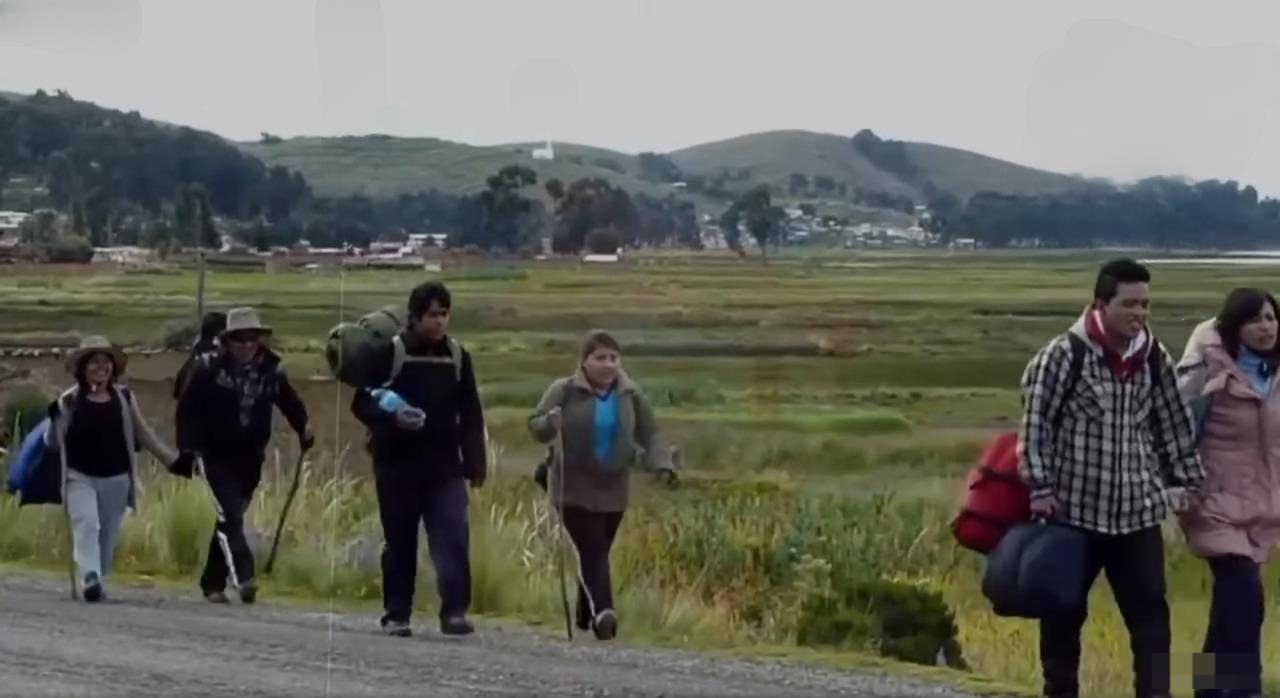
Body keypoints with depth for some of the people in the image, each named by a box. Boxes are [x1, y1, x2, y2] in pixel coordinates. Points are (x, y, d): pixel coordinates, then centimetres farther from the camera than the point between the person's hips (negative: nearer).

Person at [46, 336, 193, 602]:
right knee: (86, 524, -21)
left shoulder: (124, 398, 6)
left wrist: (173, 459, 11)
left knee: (108, 535, 6)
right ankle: (89, 578, -32)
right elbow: (52, 442, 3)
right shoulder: (69, 400, 0)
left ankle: (98, 581, 22)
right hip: (80, 477, -2)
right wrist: (55, 420, -17)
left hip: (116, 479, 2)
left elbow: (144, 434, 13)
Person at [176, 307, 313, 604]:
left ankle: (213, 583, 21)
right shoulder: (209, 367, -7)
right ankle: (244, 575, -28)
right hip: (218, 456, -4)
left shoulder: (271, 369, 2)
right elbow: (188, 408, -8)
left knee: (230, 518, 11)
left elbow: (291, 403, 9)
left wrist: (304, 429, -6)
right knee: (230, 515, -18)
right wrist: (188, 447, -14)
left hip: (250, 459, 4)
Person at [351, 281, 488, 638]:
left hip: (445, 465, 2)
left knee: (454, 538, -11)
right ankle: (397, 615, 16)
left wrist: (475, 462, 6)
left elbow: (471, 415, 12)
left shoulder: (457, 355, 7)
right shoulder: (392, 352, -4)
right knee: (400, 543, 7)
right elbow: (362, 403, -3)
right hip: (398, 465, -2)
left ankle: (455, 611, -11)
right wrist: (390, 414, -22)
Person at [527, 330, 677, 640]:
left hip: (613, 490, 4)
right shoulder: (565, 391, -6)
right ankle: (602, 612, -30)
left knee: (597, 553, 10)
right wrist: (550, 423, -29)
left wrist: (662, 464, -10)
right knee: (593, 551, -17)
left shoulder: (630, 394, 3)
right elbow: (535, 425, -4)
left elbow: (649, 434, 8)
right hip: (574, 489, -4)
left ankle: (586, 616, 26)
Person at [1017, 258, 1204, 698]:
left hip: (1138, 512, 3)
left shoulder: (1154, 356, 3)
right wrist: (1040, 487, -13)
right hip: (1074, 510, -3)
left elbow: (1173, 422, 12)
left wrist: (1186, 480, 11)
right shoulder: (1064, 354, -11)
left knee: (1150, 613, -1)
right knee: (1064, 612, 10)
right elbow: (1035, 422, -10)